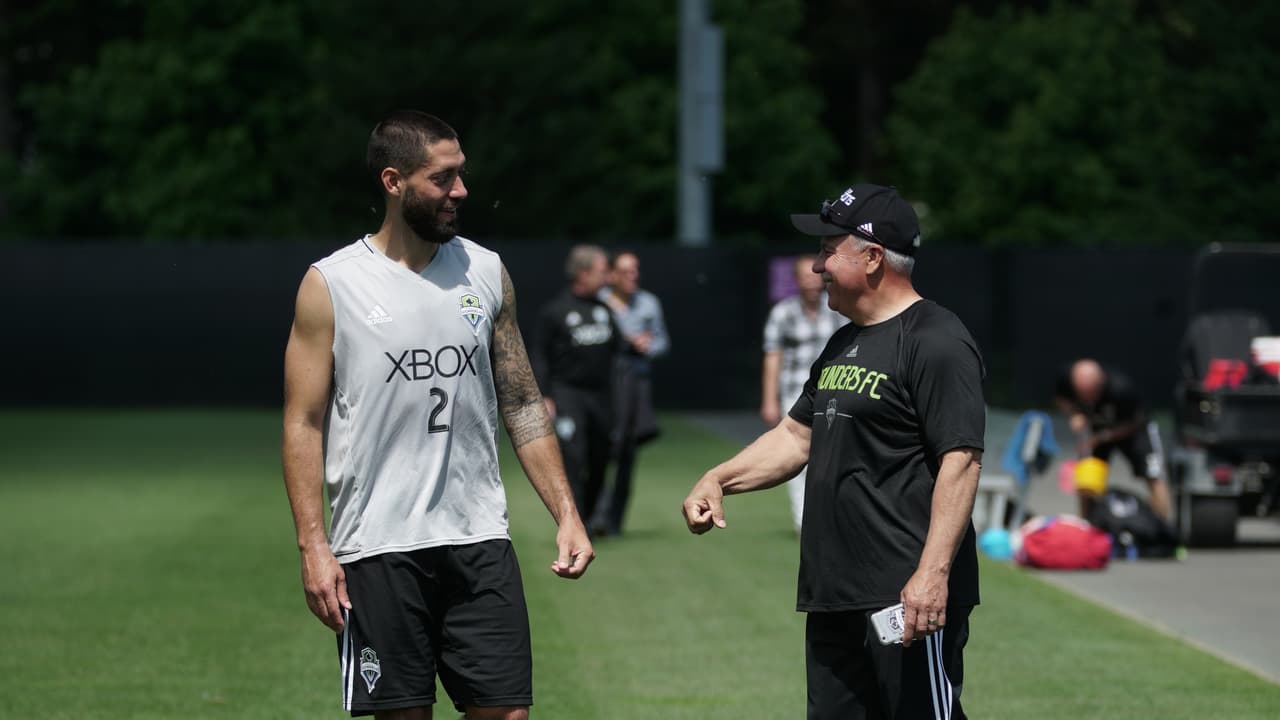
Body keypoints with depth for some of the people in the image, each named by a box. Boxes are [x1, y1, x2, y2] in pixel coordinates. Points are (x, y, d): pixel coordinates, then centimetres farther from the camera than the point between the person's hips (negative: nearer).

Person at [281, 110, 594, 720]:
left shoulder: (486, 273, 9)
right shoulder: (332, 285, -2)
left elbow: (522, 406, 13)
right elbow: (303, 423, -3)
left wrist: (567, 515, 4)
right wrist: (313, 548, -11)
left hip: (479, 540, 3)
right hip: (378, 549, -3)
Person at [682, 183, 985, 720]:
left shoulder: (936, 342, -11)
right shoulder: (842, 345, 20)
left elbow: (961, 459, -18)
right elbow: (796, 435, 28)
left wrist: (933, 573, -25)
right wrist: (718, 479, 12)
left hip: (908, 596, -10)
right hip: (834, 596, 10)